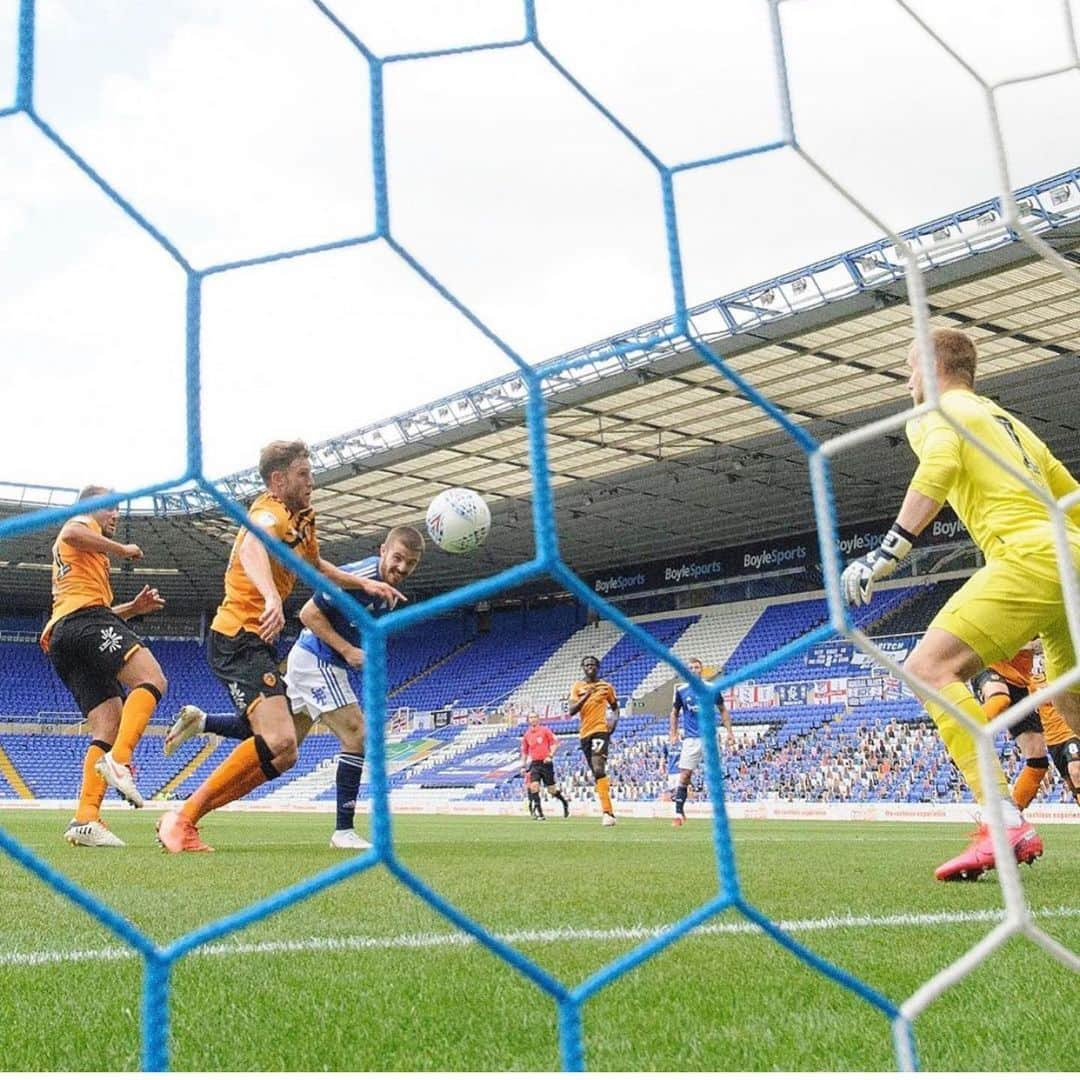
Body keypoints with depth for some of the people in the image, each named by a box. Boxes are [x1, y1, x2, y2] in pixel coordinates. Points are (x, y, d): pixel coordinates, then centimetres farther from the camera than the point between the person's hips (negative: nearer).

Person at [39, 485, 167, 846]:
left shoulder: (85, 550, 39)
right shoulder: (82, 523, 14)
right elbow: (70, 534, -14)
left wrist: (133, 608, 26)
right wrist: (123, 549, -6)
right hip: (87, 622, -9)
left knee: (108, 727, -2)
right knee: (152, 680, -24)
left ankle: (85, 819, -15)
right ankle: (119, 760, -42)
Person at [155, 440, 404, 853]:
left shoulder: (300, 520, 17)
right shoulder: (271, 511, -13)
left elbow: (316, 566, 36)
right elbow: (251, 548, -37)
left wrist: (363, 583, 25)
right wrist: (271, 598, -55)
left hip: (257, 642, 10)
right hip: (239, 638, -10)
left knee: (281, 753, 9)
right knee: (279, 742, -25)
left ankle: (185, 820, 14)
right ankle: (182, 818, -13)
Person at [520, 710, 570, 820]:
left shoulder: (545, 730, -2)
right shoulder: (527, 735, 10)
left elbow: (555, 743, -4)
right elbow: (524, 752, 19)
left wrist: (550, 755, -16)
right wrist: (524, 766, 15)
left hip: (546, 763, -3)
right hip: (534, 764, 3)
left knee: (552, 790, 1)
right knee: (534, 785, -17)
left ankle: (565, 802, 31)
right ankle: (539, 813, -11)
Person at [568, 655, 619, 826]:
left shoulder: (606, 687, 6)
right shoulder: (577, 687, 8)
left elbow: (615, 708, 19)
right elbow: (571, 711, -4)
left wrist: (614, 720, -2)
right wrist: (586, 696, -16)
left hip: (600, 730, -4)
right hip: (585, 733, 4)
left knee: (598, 769, -22)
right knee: (596, 772, 10)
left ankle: (607, 812, -26)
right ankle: (608, 811, 19)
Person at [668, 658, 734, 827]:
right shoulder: (681, 690, 2)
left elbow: (723, 710, 8)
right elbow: (675, 713, 14)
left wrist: (729, 732, 2)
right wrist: (673, 734, 6)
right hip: (691, 738, 1)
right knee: (684, 776, -6)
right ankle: (679, 812, 3)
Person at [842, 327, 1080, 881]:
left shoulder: (935, 412, 6)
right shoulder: (1010, 422, 30)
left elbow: (941, 462, -17)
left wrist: (890, 549, -23)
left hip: (1030, 557, -9)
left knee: (930, 667, -17)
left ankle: (1005, 822, -28)